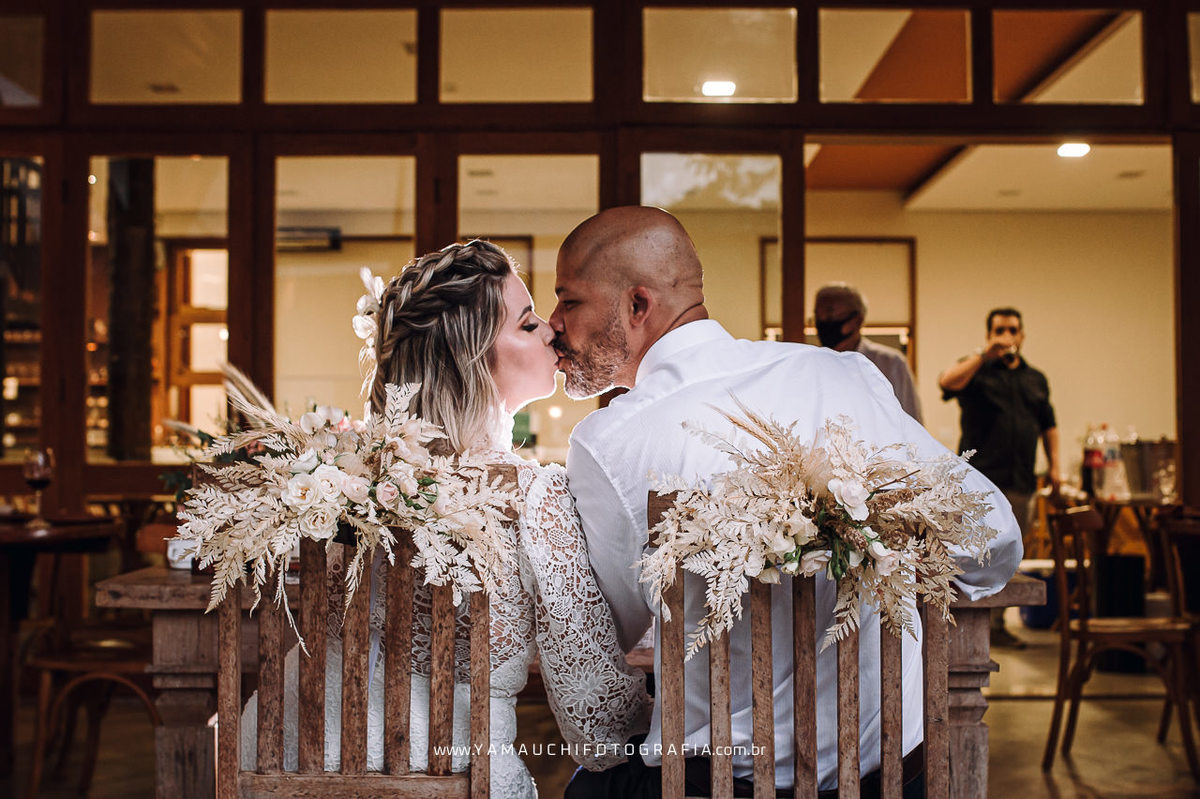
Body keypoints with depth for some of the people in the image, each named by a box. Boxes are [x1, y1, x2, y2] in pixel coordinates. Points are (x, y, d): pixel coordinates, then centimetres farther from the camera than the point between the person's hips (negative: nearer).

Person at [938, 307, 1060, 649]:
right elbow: (947, 382, -20)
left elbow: (1048, 425, 23)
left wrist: (1053, 466, 14)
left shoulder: (1036, 379, 19)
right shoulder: (977, 370, 2)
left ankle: (996, 624, 18)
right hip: (978, 480, -5)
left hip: (1020, 483, 6)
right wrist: (984, 355, -22)